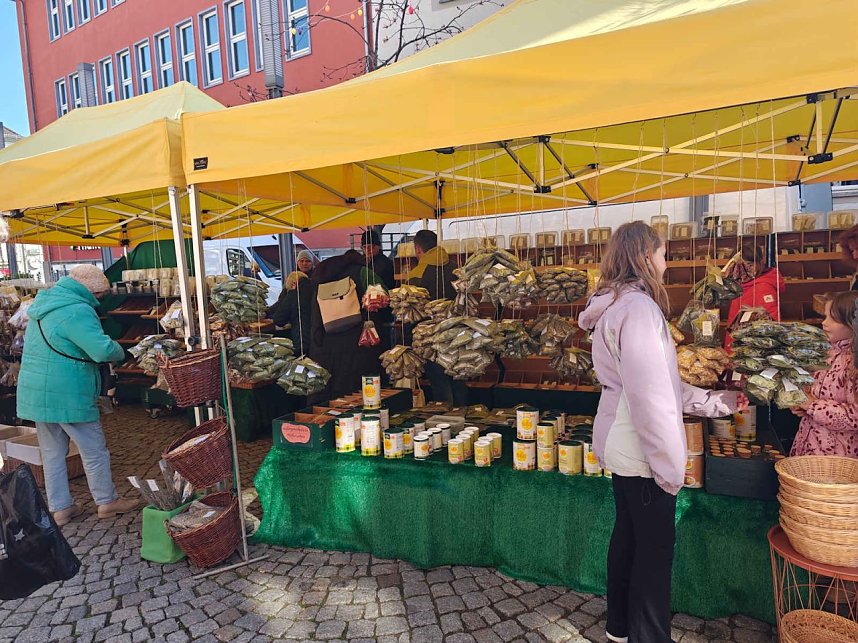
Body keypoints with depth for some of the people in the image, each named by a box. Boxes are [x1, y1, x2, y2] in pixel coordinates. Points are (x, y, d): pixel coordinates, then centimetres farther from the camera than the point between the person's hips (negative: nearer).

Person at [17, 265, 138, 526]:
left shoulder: (43, 304, 12)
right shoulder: (77, 311, -20)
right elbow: (103, 350, -29)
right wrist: (120, 351, -7)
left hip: (35, 392, 9)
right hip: (67, 394, -9)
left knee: (52, 452, 16)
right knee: (94, 449, 6)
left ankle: (60, 507, 25)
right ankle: (107, 502, 19)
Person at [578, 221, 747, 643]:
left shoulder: (615, 305, 12)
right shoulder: (638, 307, -20)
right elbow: (651, 395, -23)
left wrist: (718, 402, 19)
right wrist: (671, 464, -17)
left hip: (620, 447, 10)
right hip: (642, 453, -10)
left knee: (628, 535, 20)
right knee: (655, 548, 4)